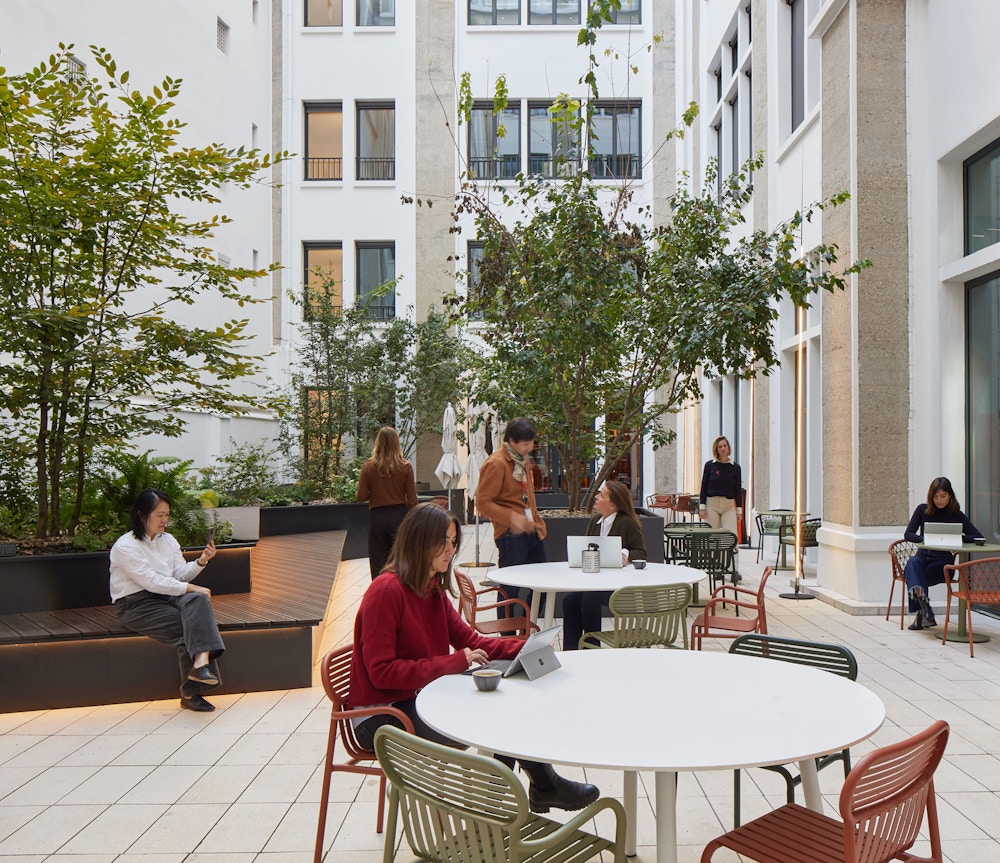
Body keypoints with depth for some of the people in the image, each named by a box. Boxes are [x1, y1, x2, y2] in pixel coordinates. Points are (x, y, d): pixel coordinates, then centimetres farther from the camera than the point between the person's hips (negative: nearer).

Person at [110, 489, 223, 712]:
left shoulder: (168, 540, 15)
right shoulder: (125, 546, -8)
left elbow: (181, 574, 9)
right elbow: (151, 581, -17)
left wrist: (201, 561, -10)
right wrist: (190, 588, -20)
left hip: (165, 597, 6)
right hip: (136, 605, -6)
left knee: (198, 600, -27)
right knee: (186, 625, -25)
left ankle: (201, 662, -42)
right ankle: (190, 692, -21)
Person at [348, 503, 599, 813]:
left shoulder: (433, 589, 9)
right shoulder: (386, 591, -20)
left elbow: (469, 640, 9)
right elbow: (381, 671, -23)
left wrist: (526, 648, -7)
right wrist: (453, 663, -25)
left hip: (419, 699, 9)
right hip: (381, 717, -8)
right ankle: (545, 786, 5)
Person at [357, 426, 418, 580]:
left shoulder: (368, 467, -6)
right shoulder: (405, 467, -7)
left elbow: (361, 497, -4)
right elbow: (412, 499, -4)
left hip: (377, 517, 0)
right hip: (399, 515, 0)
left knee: (378, 562, 9)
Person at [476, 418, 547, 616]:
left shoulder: (523, 459, 14)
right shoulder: (496, 464, -14)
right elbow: (482, 502, -17)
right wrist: (512, 517, -25)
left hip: (531, 532, 9)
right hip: (511, 535, -9)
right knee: (510, 588, 0)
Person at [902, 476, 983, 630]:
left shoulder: (957, 516, 4)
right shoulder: (923, 510, 9)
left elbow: (979, 538, -4)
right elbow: (908, 534, 1)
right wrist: (926, 539, -19)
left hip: (944, 561, -2)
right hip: (923, 556, 2)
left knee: (913, 575, -33)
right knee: (913, 562, -36)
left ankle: (922, 613, -27)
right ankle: (926, 610, -53)